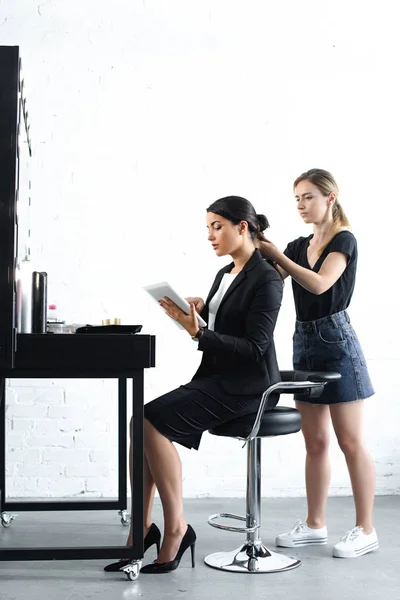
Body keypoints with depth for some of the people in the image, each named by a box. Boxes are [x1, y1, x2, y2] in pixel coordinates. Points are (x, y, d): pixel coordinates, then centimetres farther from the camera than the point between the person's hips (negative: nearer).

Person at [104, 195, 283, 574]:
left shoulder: (266, 280, -12)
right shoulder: (224, 275, 15)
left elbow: (254, 348, -19)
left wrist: (197, 333, -25)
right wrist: (203, 311, -3)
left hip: (243, 386, -8)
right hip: (215, 378, 8)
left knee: (153, 420, -23)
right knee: (143, 422, -11)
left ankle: (175, 529, -12)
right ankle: (143, 528, -7)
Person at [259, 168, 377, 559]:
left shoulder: (344, 241, -7)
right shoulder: (299, 246, 13)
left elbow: (319, 284, -23)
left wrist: (276, 254, -21)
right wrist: (258, 253, -12)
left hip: (336, 342, -7)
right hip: (304, 342, 7)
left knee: (350, 441, -2)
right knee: (314, 442, 11)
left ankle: (366, 530, 6)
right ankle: (315, 525, 20)